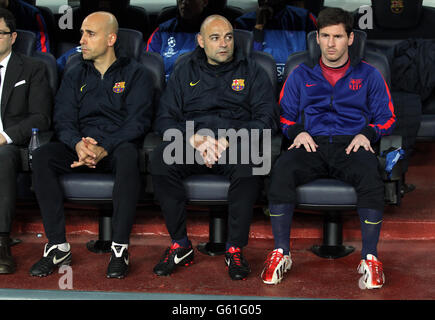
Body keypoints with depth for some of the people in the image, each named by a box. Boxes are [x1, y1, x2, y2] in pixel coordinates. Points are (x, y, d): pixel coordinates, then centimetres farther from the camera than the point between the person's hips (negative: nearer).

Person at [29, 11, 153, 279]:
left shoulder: (135, 73, 6)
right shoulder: (75, 76, 18)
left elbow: (138, 121, -6)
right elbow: (63, 120, 7)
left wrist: (103, 149, -22)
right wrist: (78, 144, -18)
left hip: (117, 147, -3)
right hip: (81, 148, 4)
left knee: (128, 155, -39)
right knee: (42, 155, -27)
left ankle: (120, 247, -35)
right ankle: (58, 246, -25)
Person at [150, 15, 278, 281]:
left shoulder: (251, 71, 13)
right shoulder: (185, 72, 17)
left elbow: (267, 118, 2)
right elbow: (165, 119, 8)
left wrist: (230, 140, -13)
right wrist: (195, 139, -12)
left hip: (236, 144, -1)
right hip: (191, 144, 2)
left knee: (249, 163, -37)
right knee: (161, 159, -31)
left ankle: (236, 248, -25)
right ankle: (180, 245, -21)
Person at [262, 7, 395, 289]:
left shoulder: (368, 75, 18)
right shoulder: (301, 75, 21)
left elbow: (387, 118, 16)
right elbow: (285, 115, 20)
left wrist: (366, 134, -4)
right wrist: (297, 132, -1)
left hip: (351, 144, -1)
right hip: (311, 144, 1)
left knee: (371, 176, -37)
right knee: (282, 171, -33)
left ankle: (370, 258, -28)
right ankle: (281, 254, -25)